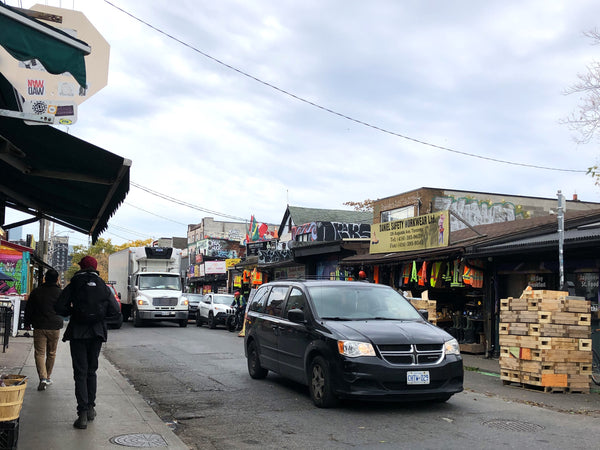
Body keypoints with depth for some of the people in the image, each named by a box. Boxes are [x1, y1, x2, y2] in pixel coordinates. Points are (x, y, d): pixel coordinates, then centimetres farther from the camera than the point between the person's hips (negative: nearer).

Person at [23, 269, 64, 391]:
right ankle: (48, 377, 23)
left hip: (39, 327, 0)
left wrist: (27, 322, 18)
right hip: (55, 327, 0)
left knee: (39, 353, 0)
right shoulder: (60, 293, -2)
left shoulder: (36, 292, 1)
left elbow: (28, 309, 7)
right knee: (51, 353, 14)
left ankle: (43, 378, -16)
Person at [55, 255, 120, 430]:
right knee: (91, 371, 17)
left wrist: (72, 312, 11)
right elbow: (115, 310, -1)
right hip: (97, 332, 2)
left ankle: (83, 414, -9)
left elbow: (59, 307, -7)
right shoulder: (103, 287, 5)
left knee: (80, 373, -1)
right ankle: (90, 408, 22)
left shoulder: (73, 286, -1)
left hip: (77, 332, -2)